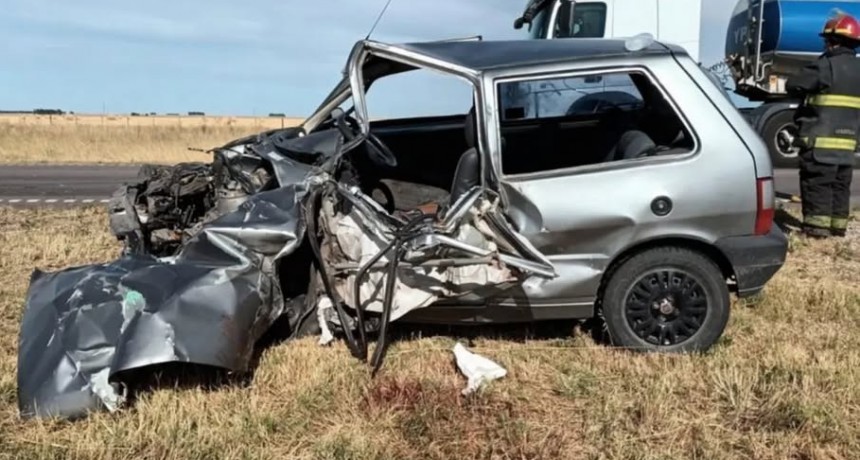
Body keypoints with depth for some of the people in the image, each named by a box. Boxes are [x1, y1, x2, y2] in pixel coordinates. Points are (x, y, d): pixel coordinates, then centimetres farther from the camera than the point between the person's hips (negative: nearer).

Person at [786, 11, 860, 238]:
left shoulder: (827, 65, -13)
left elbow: (793, 85, -11)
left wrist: (809, 89, 8)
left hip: (821, 139, -8)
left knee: (817, 184, -4)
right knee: (840, 185, 13)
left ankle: (817, 226, -5)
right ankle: (838, 225, 18)